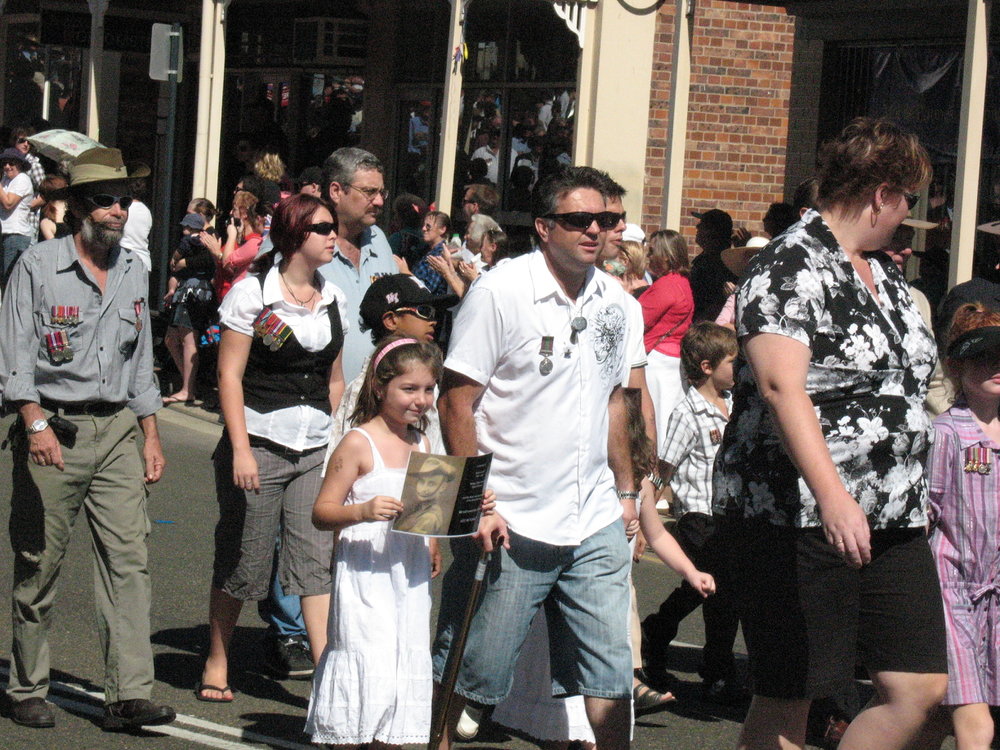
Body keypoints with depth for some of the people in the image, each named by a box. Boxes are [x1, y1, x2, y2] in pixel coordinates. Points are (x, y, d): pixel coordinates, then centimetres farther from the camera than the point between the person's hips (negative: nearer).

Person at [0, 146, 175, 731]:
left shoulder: (134, 273, 13)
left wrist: (151, 438, 16)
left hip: (117, 430, 4)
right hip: (52, 430, -4)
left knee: (130, 555, -7)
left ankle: (130, 695, -9)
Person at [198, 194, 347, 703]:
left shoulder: (332, 299, 10)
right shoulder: (253, 293, -5)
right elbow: (230, 376, -8)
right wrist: (240, 449, -15)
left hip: (317, 450, 4)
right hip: (259, 445, -4)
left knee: (316, 560, -5)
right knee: (242, 561, 4)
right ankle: (217, 664, 19)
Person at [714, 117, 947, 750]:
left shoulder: (886, 279, 17)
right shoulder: (792, 266, -11)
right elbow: (781, 386, -24)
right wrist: (832, 495, -34)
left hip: (893, 521, 8)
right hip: (801, 516, -8)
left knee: (920, 689, 1)